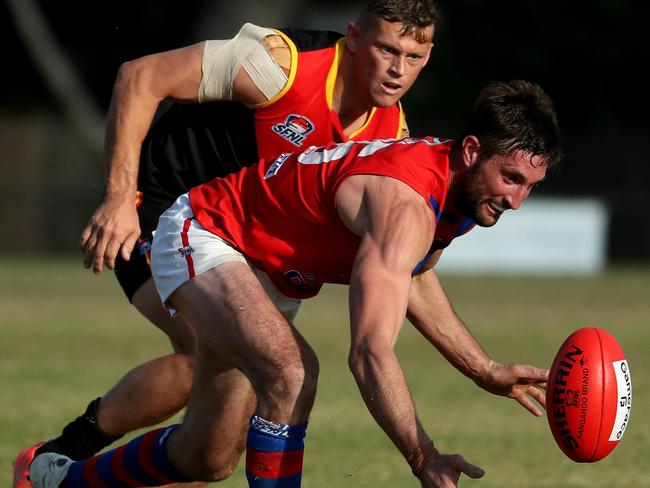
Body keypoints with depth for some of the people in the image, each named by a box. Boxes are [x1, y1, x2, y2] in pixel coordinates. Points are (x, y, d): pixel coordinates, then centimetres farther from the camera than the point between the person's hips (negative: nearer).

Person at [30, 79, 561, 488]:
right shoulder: (404, 204, -36)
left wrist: (488, 373, 13)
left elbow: (412, 280, 16)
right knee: (291, 369, -37)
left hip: (266, 277, 10)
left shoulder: (458, 181, -6)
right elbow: (370, 352, -44)